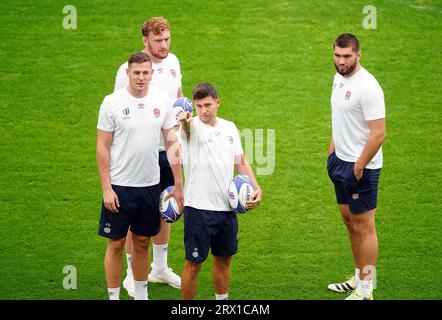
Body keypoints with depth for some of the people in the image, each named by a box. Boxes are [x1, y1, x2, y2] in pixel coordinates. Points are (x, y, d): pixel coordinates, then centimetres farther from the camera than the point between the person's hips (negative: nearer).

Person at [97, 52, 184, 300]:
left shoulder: (162, 101, 1)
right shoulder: (112, 102, -8)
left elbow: (172, 142, 6)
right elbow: (103, 147, -6)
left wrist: (178, 184, 4)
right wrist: (106, 188, -11)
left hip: (151, 184, 3)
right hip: (120, 186, -3)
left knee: (143, 242, 13)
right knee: (116, 243, 3)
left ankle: (141, 294, 26)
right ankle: (113, 296, 12)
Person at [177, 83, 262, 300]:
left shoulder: (229, 128, 8)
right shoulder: (193, 127, -10)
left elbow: (241, 162, 16)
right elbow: (188, 128, -36)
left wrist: (255, 188, 2)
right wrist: (184, 121, -61)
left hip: (226, 206, 5)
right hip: (198, 208, -5)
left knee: (224, 259, 17)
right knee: (194, 263, 1)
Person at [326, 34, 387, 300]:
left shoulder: (368, 88, -22)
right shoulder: (339, 79, 7)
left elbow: (379, 133, -24)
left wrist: (359, 167, -19)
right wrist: (332, 151, 18)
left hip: (361, 168, -9)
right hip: (341, 161, 10)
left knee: (364, 227, -2)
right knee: (350, 221, 18)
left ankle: (366, 289, 5)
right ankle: (360, 278, 31)